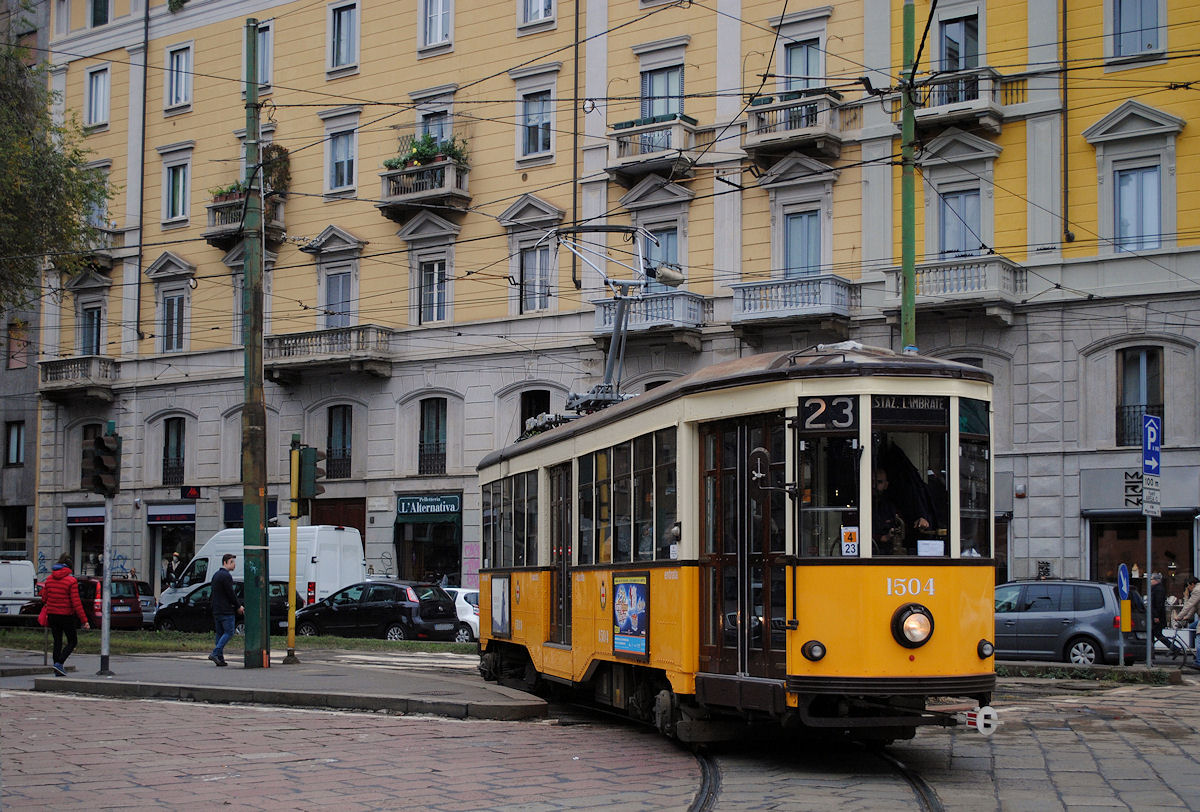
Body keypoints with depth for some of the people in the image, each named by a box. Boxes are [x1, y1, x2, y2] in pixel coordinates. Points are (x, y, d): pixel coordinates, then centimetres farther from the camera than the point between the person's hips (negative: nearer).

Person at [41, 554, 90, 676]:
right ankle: (59, 663, -11)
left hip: (51, 614, 5)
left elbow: (44, 599, 7)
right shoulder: (71, 581, -12)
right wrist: (84, 620, -13)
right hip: (65, 615, -5)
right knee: (72, 641, 8)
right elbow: (76, 603, -16)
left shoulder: (49, 579, 3)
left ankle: (58, 671, 12)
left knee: (57, 641, 12)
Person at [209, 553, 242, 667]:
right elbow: (231, 593, -15)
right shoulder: (226, 576, -13)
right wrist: (238, 606, -2)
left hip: (216, 610, 9)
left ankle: (220, 658, 7)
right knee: (229, 632, -6)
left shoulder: (215, 575, 17)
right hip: (226, 611, -9)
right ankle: (215, 653, -16)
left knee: (220, 633, 10)